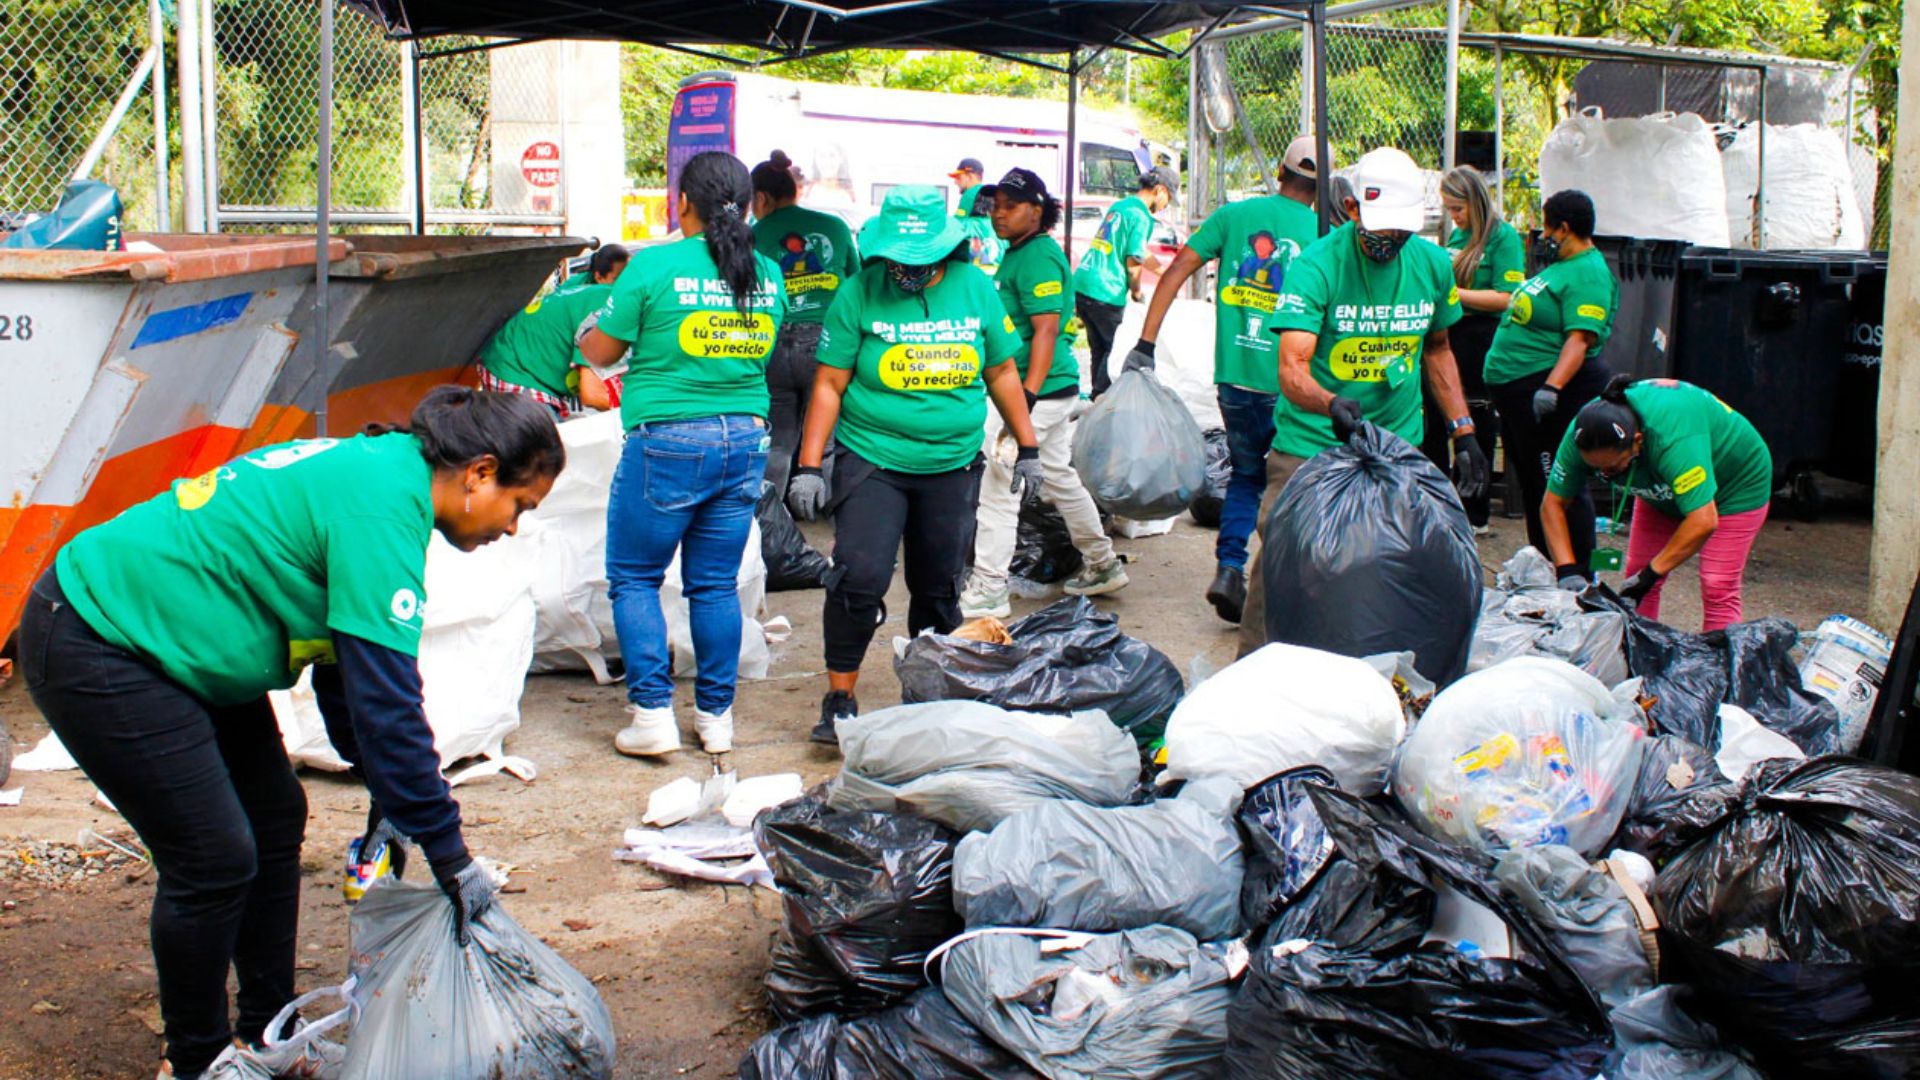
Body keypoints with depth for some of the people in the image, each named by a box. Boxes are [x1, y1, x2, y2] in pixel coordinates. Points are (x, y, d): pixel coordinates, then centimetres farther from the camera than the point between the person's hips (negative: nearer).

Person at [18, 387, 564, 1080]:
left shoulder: (381, 469, 5)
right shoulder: (381, 505, -25)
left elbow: (348, 658, 14)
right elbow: (384, 697, -27)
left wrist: (389, 794, 15)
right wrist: (449, 853, -20)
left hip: (172, 639, 11)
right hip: (95, 650, -11)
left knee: (275, 820, 13)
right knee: (214, 861, -5)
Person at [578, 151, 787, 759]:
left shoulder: (655, 267, -12)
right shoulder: (769, 275, 3)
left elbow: (601, 351, -2)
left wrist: (584, 336, 20)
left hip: (667, 442, -5)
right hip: (746, 440, 5)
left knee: (634, 577, 9)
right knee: (716, 584, 13)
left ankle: (652, 713, 3)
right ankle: (716, 716, 18)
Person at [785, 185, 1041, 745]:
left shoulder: (975, 289, 2)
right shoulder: (860, 294, -6)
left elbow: (1003, 373, 11)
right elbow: (830, 385, -4)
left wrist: (1027, 450, 12)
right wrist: (809, 467, -8)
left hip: (953, 466, 3)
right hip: (871, 461, -3)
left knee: (939, 589, 11)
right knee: (859, 579, -15)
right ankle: (840, 699, 0)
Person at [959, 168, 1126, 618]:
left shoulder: (1039, 257, -17)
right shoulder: (1016, 254, 13)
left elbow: (1046, 331, -24)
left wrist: (1027, 400, -29)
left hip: (1042, 392, -11)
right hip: (1052, 391, 11)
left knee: (999, 487, -7)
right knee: (1061, 480, 21)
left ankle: (988, 591, -2)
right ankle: (1103, 566, 34)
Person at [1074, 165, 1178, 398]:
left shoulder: (1119, 206, 19)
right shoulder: (1141, 217, -10)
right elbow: (1133, 263, -13)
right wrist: (1137, 292, 4)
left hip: (1081, 286, 9)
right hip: (1105, 294, -9)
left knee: (1100, 350, 18)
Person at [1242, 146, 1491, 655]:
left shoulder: (1432, 263, 3)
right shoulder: (1316, 265, -13)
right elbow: (1292, 367, -23)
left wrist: (1463, 431, 13)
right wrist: (1331, 404, -43)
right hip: (1311, 443, -4)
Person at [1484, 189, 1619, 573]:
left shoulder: (1588, 274, -16)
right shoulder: (1560, 267, 17)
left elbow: (1580, 339, -26)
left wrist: (1552, 387, -35)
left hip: (1550, 396, -11)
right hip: (1518, 392, 11)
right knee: (1532, 484, 17)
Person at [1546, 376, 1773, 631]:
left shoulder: (1672, 438, -45)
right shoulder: (1582, 435, -27)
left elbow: (1703, 522, -47)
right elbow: (1553, 503, -19)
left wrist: (1650, 574, -41)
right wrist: (1567, 571, -30)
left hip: (1735, 483, -5)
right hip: (1663, 488, 5)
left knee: (1717, 589, -14)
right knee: (1636, 576, -4)